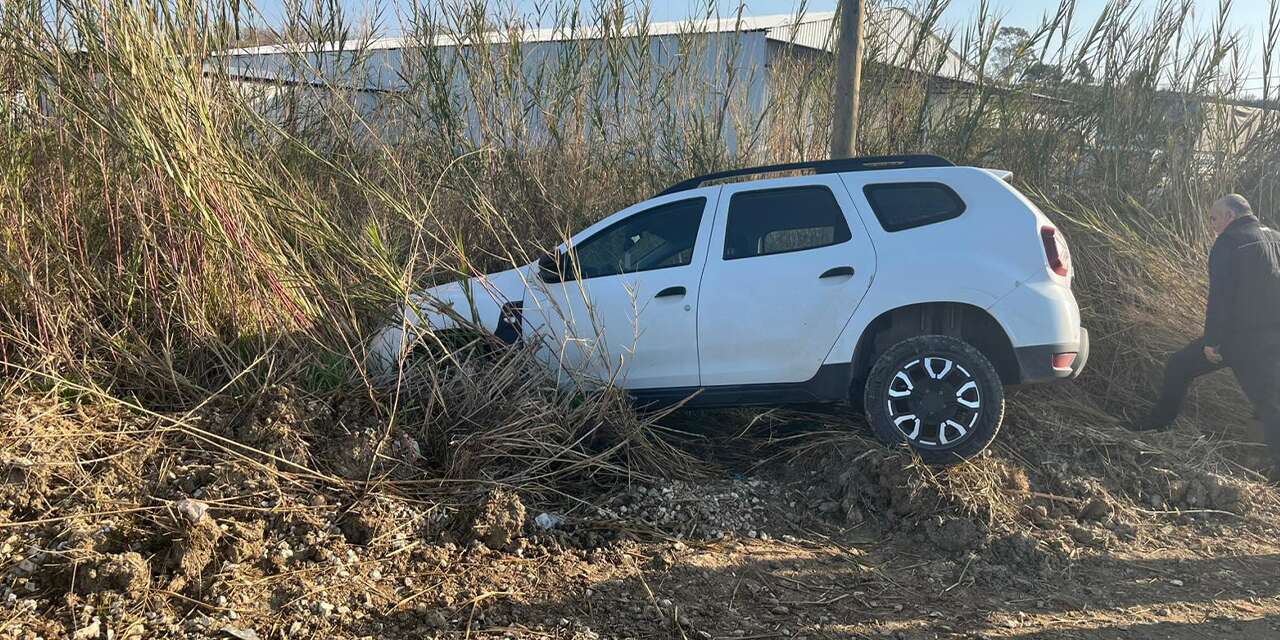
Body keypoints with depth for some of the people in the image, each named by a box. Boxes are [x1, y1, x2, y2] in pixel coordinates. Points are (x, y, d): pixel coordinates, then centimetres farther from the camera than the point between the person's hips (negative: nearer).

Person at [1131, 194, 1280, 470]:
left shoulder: (1228, 242, -8)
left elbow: (1220, 295, -16)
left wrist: (1211, 341, -15)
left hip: (1237, 336, -5)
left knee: (1178, 368, 15)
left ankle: (1157, 424, 25)